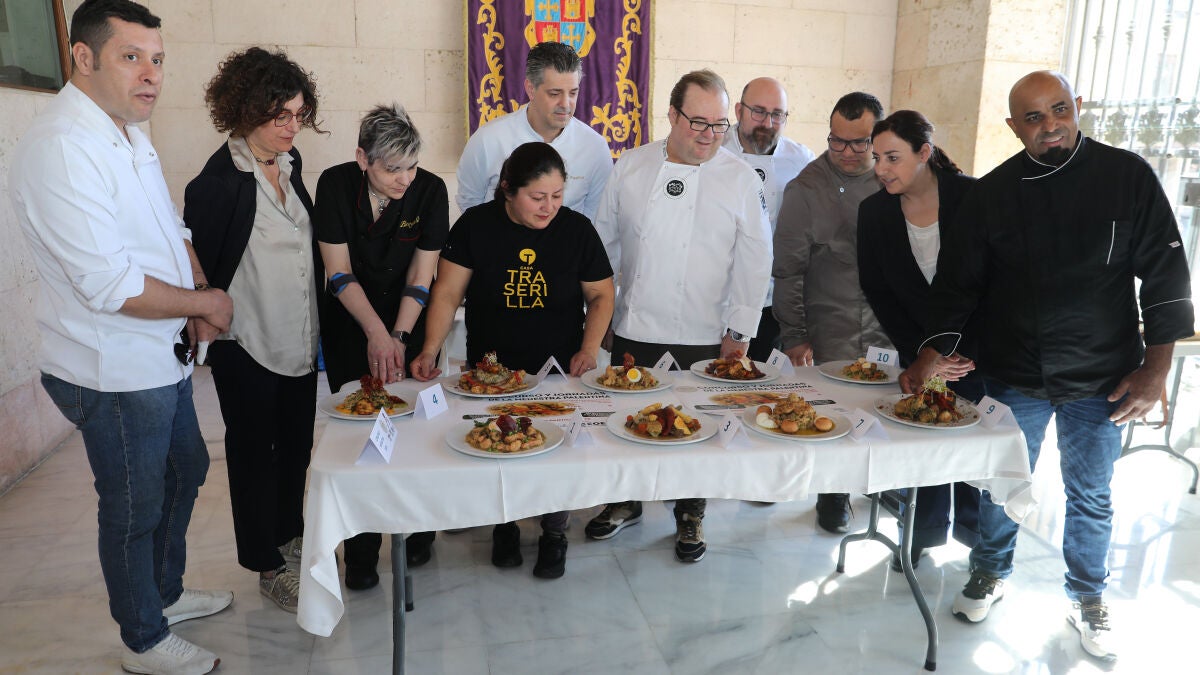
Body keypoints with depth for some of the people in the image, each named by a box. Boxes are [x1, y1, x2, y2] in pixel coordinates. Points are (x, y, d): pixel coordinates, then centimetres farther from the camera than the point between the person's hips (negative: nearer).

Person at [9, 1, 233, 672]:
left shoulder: (130, 134, 8)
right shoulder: (61, 147, -24)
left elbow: (170, 228, 16)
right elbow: (110, 285, -28)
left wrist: (200, 291, -2)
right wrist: (205, 304, -15)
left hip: (164, 358, 10)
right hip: (116, 373, -10)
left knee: (186, 471, 24)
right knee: (135, 508, 8)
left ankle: (167, 592, 46)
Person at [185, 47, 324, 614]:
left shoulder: (289, 164, 4)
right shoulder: (219, 182, -18)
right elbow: (196, 266, -14)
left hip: (300, 339, 7)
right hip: (249, 346, -7)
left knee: (296, 443, 19)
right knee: (254, 451, 10)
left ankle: (290, 534, 40)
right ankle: (269, 566, 26)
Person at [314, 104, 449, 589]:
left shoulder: (429, 190, -13)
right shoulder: (335, 185, -12)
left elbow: (421, 279, -11)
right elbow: (340, 273, -11)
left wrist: (398, 338, -18)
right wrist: (377, 335, -19)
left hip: (410, 327, 0)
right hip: (349, 327, 0)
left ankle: (418, 531, 22)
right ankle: (361, 554, 12)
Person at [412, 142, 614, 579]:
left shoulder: (577, 229, -7)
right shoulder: (476, 225, -9)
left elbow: (601, 296, 1)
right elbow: (448, 293, -7)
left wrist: (589, 349, -13)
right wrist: (430, 350, -18)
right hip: (490, 372, 0)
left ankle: (554, 534, 30)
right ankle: (504, 524, 35)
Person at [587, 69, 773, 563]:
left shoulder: (741, 179, -3)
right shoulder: (631, 167, 2)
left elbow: (753, 262, -2)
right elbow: (605, 243, 9)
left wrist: (739, 331, -5)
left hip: (704, 337, -2)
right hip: (632, 329, 2)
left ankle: (690, 516, 32)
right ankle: (627, 503, 38)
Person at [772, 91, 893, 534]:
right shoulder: (807, 189, -7)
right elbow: (788, 271, -6)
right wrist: (794, 336, -8)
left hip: (889, 330, 3)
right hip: (830, 333, -3)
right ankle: (833, 494, 24)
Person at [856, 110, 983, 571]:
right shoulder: (875, 211, -7)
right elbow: (877, 291, -2)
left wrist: (969, 352, -14)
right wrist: (919, 352, -8)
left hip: (978, 344, -2)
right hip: (918, 346, 2)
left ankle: (973, 526, 31)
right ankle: (927, 529, 25)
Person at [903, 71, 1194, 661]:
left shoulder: (1127, 176, -6)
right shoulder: (992, 193, -3)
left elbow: (1164, 274, -4)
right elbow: (958, 281, -1)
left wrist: (1155, 369, -8)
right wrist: (932, 353, -12)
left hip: (1102, 377, 0)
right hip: (1014, 374, 1)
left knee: (1091, 496, 13)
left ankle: (1087, 598, 34)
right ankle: (990, 574, 36)